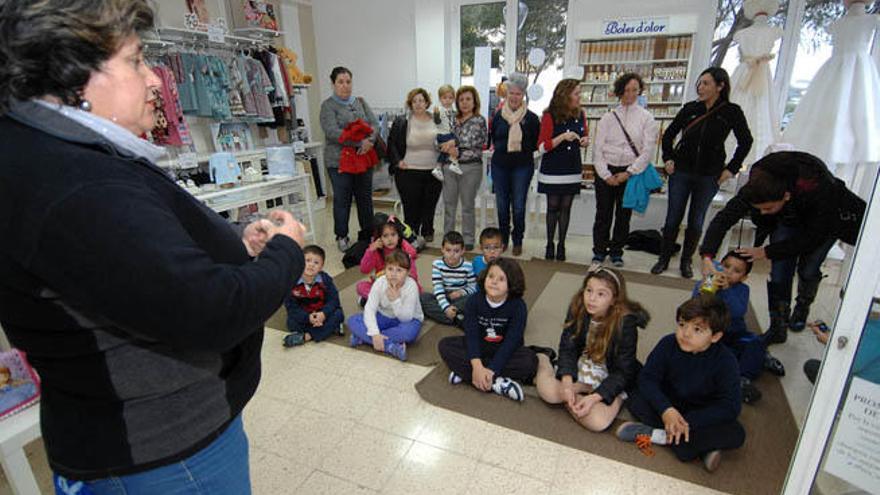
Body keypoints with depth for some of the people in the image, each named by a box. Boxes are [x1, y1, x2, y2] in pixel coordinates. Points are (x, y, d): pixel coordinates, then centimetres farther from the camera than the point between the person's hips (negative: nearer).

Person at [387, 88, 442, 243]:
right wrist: (397, 161, -5)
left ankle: (427, 233, 27)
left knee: (429, 207, 10)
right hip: (409, 173, -2)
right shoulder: (401, 122, 3)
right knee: (411, 207, 0)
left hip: (433, 172, 2)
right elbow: (391, 144, 6)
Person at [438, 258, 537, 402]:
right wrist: (477, 366, -35)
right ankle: (496, 382, -28)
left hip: (505, 351, -2)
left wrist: (490, 370, -34)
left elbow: (511, 341, -24)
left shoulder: (518, 306, -18)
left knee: (530, 360, -30)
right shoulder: (474, 301, -13)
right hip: (478, 347, 2)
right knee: (445, 345, -19)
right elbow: (471, 334, -20)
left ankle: (464, 372, -27)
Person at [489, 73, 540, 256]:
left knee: (518, 206, 1)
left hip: (522, 166, -2)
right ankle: (503, 239, 25)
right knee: (502, 205, 9)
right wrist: (503, 148, 1)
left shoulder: (531, 118, -1)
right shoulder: (498, 115, 5)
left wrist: (522, 147, -6)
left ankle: (517, 241, 16)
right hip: (500, 165, 2)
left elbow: (537, 143, 4)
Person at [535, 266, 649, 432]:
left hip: (612, 380, -2)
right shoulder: (577, 308, -14)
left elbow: (623, 372, -19)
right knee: (547, 390, -25)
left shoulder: (626, 323, -23)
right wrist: (567, 384, -25)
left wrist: (594, 397, -29)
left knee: (597, 422, -27)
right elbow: (567, 348, -11)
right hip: (580, 370, 2)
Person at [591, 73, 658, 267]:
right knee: (603, 213, 3)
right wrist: (606, 175, -8)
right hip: (606, 171, 0)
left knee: (624, 215, 7)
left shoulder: (647, 118, 3)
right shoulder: (608, 117, 5)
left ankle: (616, 252, 21)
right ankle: (599, 251, 17)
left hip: (631, 172, 0)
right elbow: (597, 148, 0)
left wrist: (628, 173, -10)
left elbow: (648, 150, -2)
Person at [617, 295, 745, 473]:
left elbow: (729, 406, -21)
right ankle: (703, 447, -23)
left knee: (736, 434, -28)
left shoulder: (725, 361, -21)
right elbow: (647, 378, -16)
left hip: (703, 414, -1)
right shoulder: (668, 344, -18)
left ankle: (661, 436, -24)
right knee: (634, 400, -24)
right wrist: (666, 409, -33)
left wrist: (688, 421, -31)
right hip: (669, 404, 1)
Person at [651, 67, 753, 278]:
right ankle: (663, 259, 16)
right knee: (673, 218, 3)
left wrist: (731, 169, 2)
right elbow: (668, 134, 12)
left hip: (709, 176, -1)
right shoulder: (690, 108, 0)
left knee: (696, 222, 7)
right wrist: (668, 158, 3)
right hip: (681, 172, 1)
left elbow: (745, 142, 6)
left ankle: (686, 261, 22)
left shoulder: (732, 112, -3)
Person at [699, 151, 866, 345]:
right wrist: (707, 255, -43)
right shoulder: (756, 188, -33)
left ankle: (802, 308, 26)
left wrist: (767, 252, -30)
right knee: (779, 272, -5)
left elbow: (813, 237, -29)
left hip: (824, 221, -2)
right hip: (788, 220, 2)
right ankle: (778, 328, 7)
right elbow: (724, 218, -31)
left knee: (808, 269, -7)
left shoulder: (818, 190, -40)